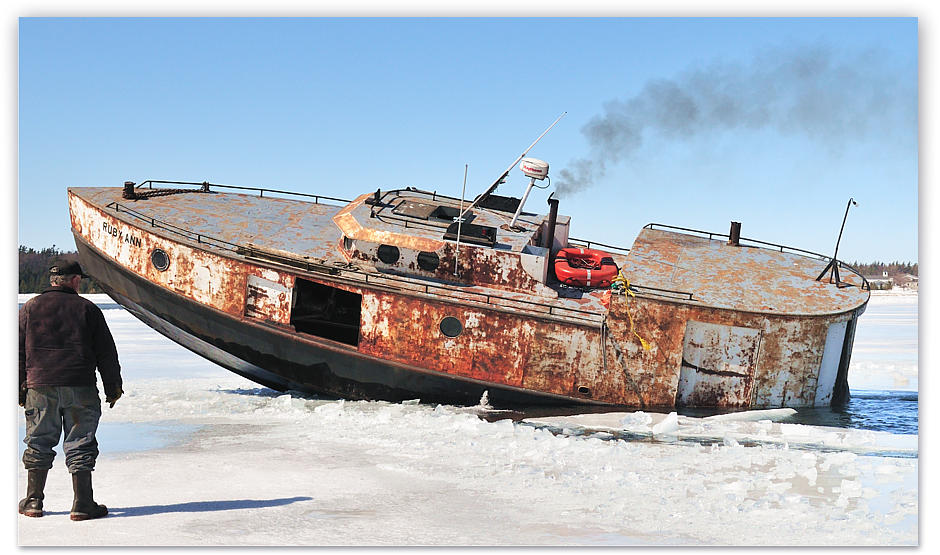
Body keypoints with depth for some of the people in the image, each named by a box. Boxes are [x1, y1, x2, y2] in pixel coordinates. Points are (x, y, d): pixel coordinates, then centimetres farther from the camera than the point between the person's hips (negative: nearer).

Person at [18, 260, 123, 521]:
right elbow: (106, 353, 4)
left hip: (40, 388, 2)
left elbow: (19, 351, 8)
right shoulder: (87, 309, 2)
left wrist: (20, 388, 15)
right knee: (80, 444, 2)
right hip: (80, 387, -2)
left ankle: (33, 501, 18)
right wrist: (113, 388, 12)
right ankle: (82, 504, 1)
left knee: (39, 443, 12)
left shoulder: (30, 308, 7)